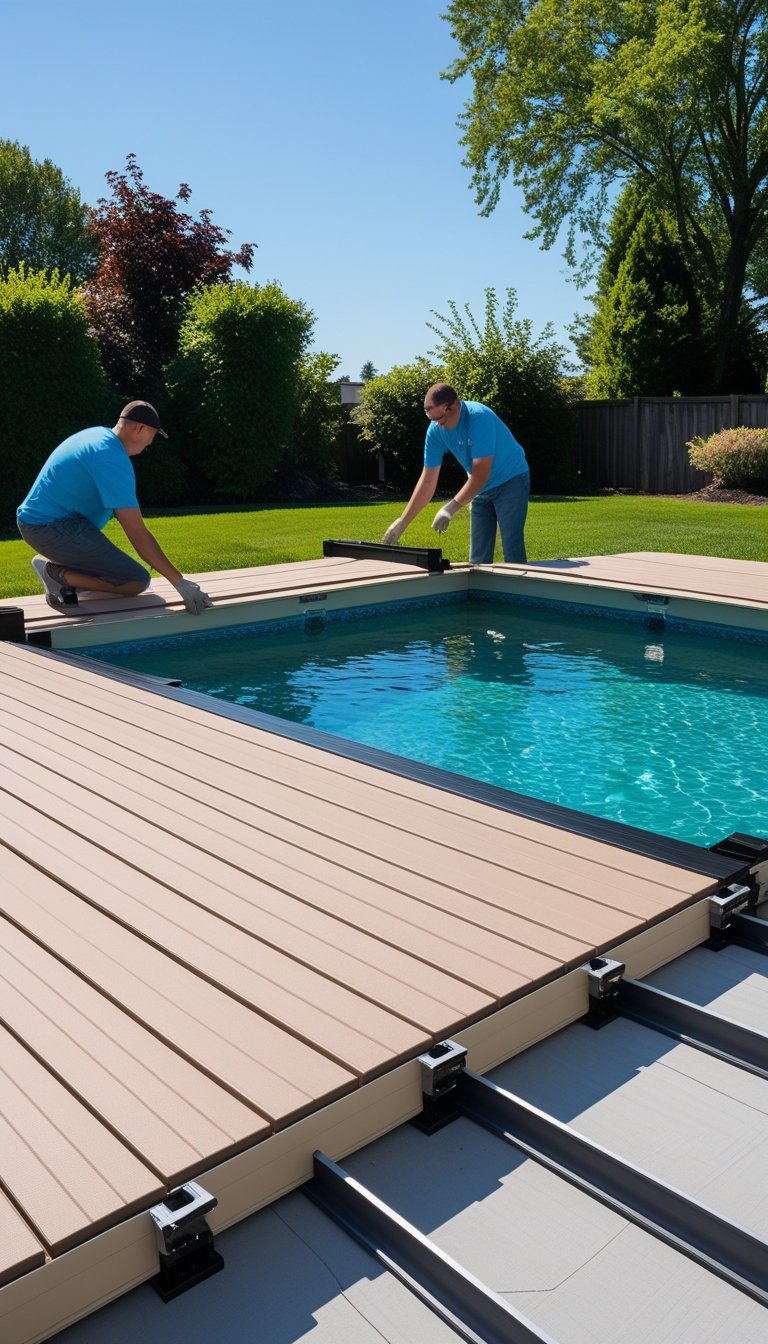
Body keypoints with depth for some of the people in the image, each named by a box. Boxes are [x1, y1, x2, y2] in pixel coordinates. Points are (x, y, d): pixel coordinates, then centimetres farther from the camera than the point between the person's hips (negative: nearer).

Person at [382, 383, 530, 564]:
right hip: (481, 487, 6)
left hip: (511, 480, -6)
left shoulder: (480, 418, -30)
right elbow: (428, 480, -7)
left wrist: (451, 508, -36)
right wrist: (402, 522, -10)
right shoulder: (435, 430, -12)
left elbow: (480, 475, -30)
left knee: (513, 553, -12)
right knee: (478, 557, 4)